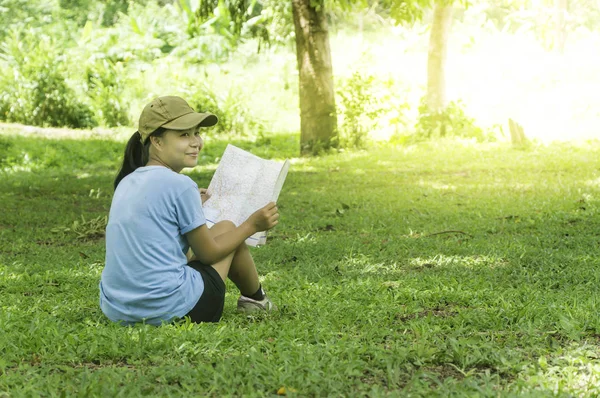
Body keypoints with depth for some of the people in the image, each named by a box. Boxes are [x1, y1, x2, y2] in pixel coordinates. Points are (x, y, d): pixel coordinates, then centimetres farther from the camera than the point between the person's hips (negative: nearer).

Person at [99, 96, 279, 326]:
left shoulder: (126, 183, 10)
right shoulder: (179, 185, -13)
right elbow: (209, 253, -3)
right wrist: (253, 225, 8)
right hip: (169, 310, -7)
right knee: (226, 228, 16)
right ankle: (255, 299, 35)